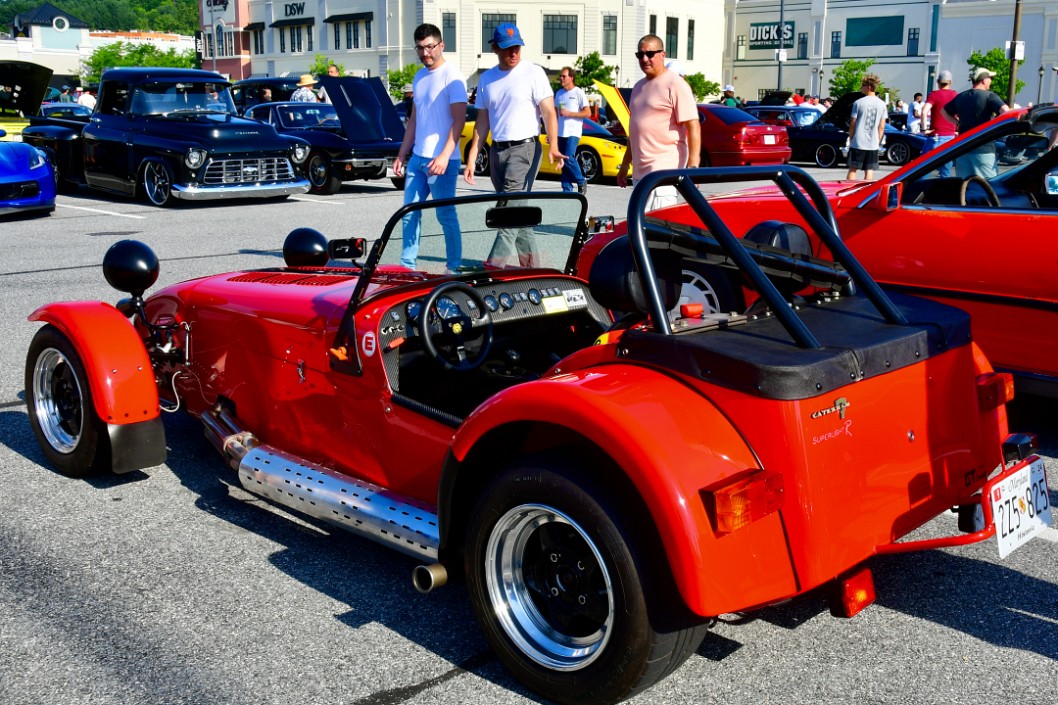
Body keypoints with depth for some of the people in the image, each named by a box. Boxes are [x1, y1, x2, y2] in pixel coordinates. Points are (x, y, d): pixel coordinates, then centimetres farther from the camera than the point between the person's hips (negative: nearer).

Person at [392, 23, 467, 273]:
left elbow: (459, 120, -15)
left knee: (446, 216, 1)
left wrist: (444, 156, -24)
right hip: (417, 158, 8)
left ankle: (454, 267, 11)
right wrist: (402, 154, 17)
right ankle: (407, 264, 17)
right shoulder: (419, 76, 14)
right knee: (410, 213, 9)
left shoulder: (452, 77, -9)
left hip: (442, 160, -8)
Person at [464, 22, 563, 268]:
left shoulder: (533, 73, -3)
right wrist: (471, 159, 8)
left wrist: (553, 146, -25)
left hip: (525, 148, -6)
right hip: (497, 150, 6)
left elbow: (548, 112, -9)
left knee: (512, 208, -14)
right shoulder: (487, 78, 12)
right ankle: (531, 263, 16)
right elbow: (482, 120, 14)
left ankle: (493, 266, -19)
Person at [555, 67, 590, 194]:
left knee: (569, 159, -18)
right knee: (563, 161, 5)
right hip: (561, 133, 6)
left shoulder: (578, 93, -3)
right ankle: (567, 189, 9)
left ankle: (581, 182, 2)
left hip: (573, 132, -6)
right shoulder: (559, 93, 15)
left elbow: (588, 113, -8)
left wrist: (569, 113, -14)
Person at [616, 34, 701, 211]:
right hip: (640, 171, 9)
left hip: (663, 170, -9)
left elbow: (693, 127, -14)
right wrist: (625, 164, 26)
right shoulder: (639, 86, 18)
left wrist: (692, 167, -23)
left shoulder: (675, 85, -8)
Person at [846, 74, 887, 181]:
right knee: (869, 171, 5)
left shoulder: (858, 103, -6)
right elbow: (882, 127, 6)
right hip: (873, 144, 3)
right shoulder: (882, 104, 4)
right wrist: (878, 141, 14)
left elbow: (852, 124, -3)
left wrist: (851, 139, 9)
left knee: (853, 169, 5)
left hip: (858, 143, -3)